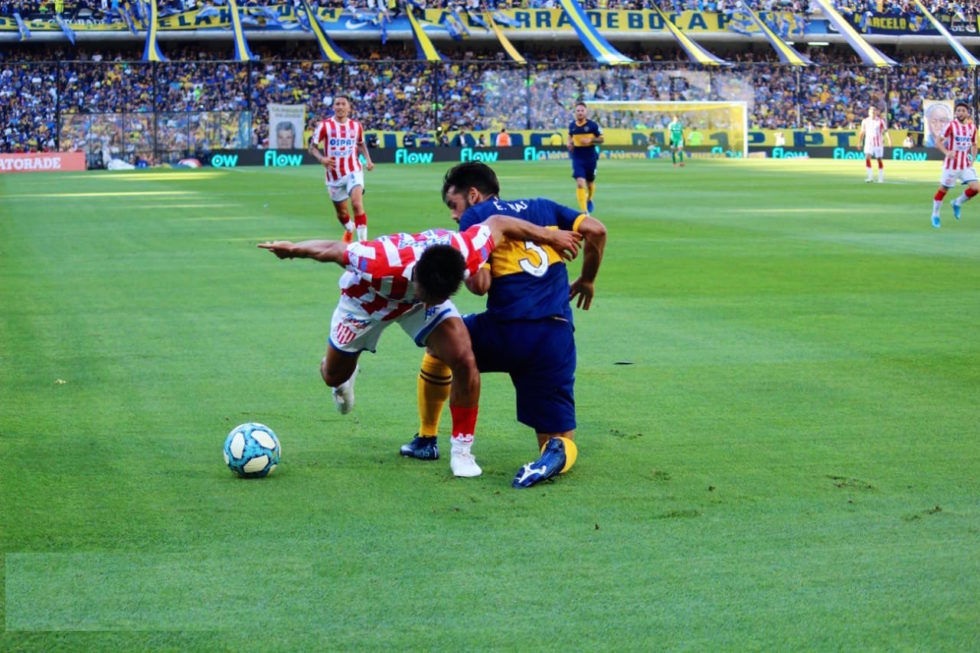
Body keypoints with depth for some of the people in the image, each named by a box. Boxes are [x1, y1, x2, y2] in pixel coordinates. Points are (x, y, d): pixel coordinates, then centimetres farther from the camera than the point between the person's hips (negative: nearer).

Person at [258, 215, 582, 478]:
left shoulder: (467, 254, -41)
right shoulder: (382, 262, -50)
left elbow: (496, 223, -21)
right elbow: (332, 249, -33)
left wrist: (551, 236, -6)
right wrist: (293, 249, -15)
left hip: (425, 289, 1)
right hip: (368, 298, -1)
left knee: (464, 360, -22)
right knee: (333, 377, 16)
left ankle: (462, 451, -4)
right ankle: (346, 377, 58)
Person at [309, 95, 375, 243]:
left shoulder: (356, 125, 3)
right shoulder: (325, 125, -5)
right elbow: (312, 147, -2)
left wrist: (368, 159, 4)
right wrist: (321, 158, -22)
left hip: (353, 171, 0)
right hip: (334, 175, 0)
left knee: (357, 204, -24)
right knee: (341, 213, 13)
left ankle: (363, 241, -23)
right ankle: (349, 229, 47)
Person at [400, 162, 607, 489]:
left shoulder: (475, 215, 4)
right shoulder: (543, 208, 19)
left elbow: (479, 284, -9)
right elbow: (596, 230, 7)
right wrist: (587, 280, 22)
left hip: (507, 332, -3)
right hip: (557, 339, 3)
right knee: (560, 438, 12)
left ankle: (427, 440, 33)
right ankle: (557, 452, -25)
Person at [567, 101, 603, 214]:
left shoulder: (593, 125, -8)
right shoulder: (572, 125, 1)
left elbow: (601, 138, -2)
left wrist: (591, 140, -19)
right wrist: (570, 143, -2)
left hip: (590, 157, 0)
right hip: (577, 158, 1)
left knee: (590, 183, 15)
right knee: (580, 183, -15)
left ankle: (589, 200, 49)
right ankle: (584, 210, -15)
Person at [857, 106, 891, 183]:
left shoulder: (881, 120, -3)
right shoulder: (865, 121, 3)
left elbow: (886, 131, -6)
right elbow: (862, 132, 12)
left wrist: (889, 140, -20)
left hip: (879, 143, -1)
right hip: (869, 143, 1)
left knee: (879, 160, 5)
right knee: (867, 158, -18)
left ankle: (881, 177, 17)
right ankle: (870, 176, -14)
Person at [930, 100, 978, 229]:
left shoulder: (972, 127, 5)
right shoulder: (951, 125, -10)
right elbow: (938, 142, -10)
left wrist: (973, 158, 3)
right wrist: (947, 152, -27)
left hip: (966, 165, 4)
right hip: (951, 165, -4)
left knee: (976, 188, -9)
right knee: (943, 189, 3)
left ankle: (957, 203, 17)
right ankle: (935, 215, 22)